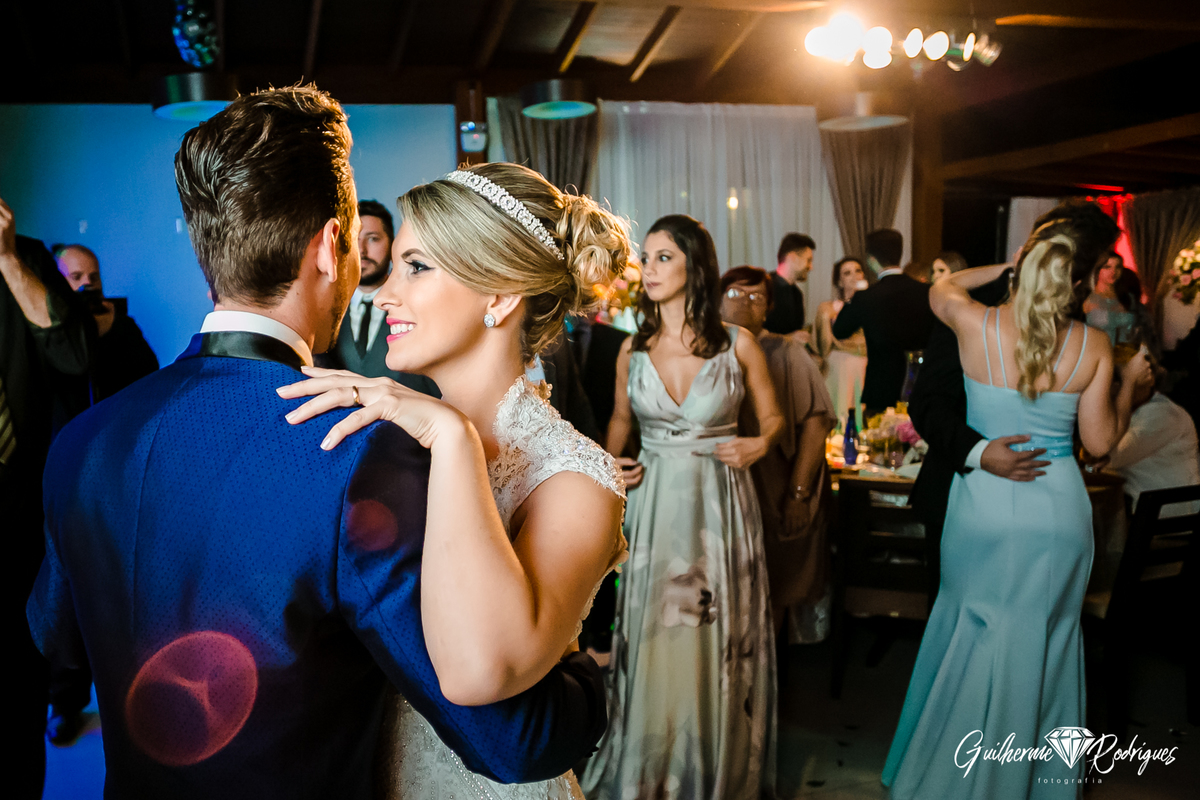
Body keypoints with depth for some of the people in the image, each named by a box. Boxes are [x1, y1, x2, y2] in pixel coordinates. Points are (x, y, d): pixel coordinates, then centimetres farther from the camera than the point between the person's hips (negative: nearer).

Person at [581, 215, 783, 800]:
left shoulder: (738, 345, -4)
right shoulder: (633, 348, 2)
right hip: (653, 505, 2)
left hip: (719, 504, -1)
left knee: (718, 643, 8)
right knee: (651, 640, 8)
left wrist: (758, 445, -13)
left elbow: (773, 417, 6)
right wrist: (611, 462, -1)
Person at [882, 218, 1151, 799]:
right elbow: (1100, 441, -1)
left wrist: (1006, 268, 15)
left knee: (974, 642, 19)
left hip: (984, 505, 0)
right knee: (1043, 642, 18)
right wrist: (1130, 382, 12)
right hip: (1059, 510, 1)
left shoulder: (975, 325, -14)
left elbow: (940, 287, 10)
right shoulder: (1094, 348, -11)